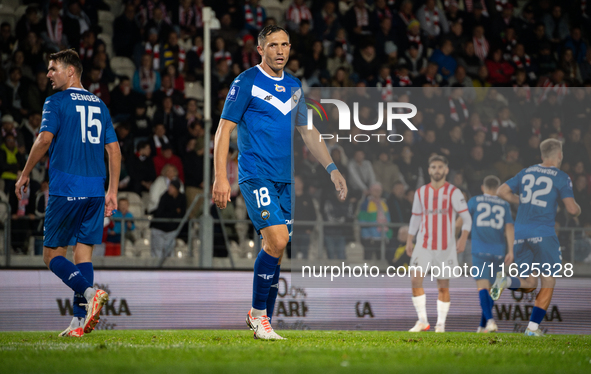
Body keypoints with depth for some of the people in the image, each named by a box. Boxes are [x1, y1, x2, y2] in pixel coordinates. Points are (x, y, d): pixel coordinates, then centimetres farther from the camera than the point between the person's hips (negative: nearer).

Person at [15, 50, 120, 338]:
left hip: (65, 189, -5)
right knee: (83, 252, 6)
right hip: (95, 189, 5)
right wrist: (112, 191, 16)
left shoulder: (56, 102, -3)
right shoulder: (99, 105, 15)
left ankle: (90, 293, -24)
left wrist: (25, 174, -3)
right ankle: (79, 321, -1)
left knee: (52, 255, 1)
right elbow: (114, 149, 14)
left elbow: (45, 139, -14)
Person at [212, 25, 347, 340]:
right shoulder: (246, 83, -6)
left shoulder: (293, 86, 14)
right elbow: (224, 129, -7)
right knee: (277, 240, -20)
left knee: (276, 248, 5)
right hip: (256, 175, -6)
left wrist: (331, 168, 15)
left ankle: (261, 319, 17)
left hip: (285, 179, 6)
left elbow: (308, 131, 23)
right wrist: (220, 177, -15)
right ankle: (258, 312, -5)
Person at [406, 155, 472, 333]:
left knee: (443, 285, 1)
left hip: (446, 247, -2)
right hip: (424, 245, 2)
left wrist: (463, 238, -19)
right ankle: (422, 320, -4)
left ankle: (441, 324, 10)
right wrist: (409, 241, 10)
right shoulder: (421, 192, 9)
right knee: (415, 279, -13)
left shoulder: (453, 192, -2)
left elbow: (466, 218, -5)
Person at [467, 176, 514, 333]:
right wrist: (510, 251, -5)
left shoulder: (474, 201, 8)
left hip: (480, 249, -2)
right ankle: (483, 325, 15)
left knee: (482, 286, -11)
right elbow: (509, 227, 1)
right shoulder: (504, 205, 12)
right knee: (490, 288, 13)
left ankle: (490, 320, -32)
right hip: (498, 252, 3)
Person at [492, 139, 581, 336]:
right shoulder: (561, 178, -1)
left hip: (520, 231, 5)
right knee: (548, 282, 9)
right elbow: (572, 209, -9)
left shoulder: (526, 172, 13)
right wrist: (577, 210, 15)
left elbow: (501, 191, 12)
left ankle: (506, 281, -20)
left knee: (529, 284, 12)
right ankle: (533, 327, 1)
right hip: (543, 233, -5)